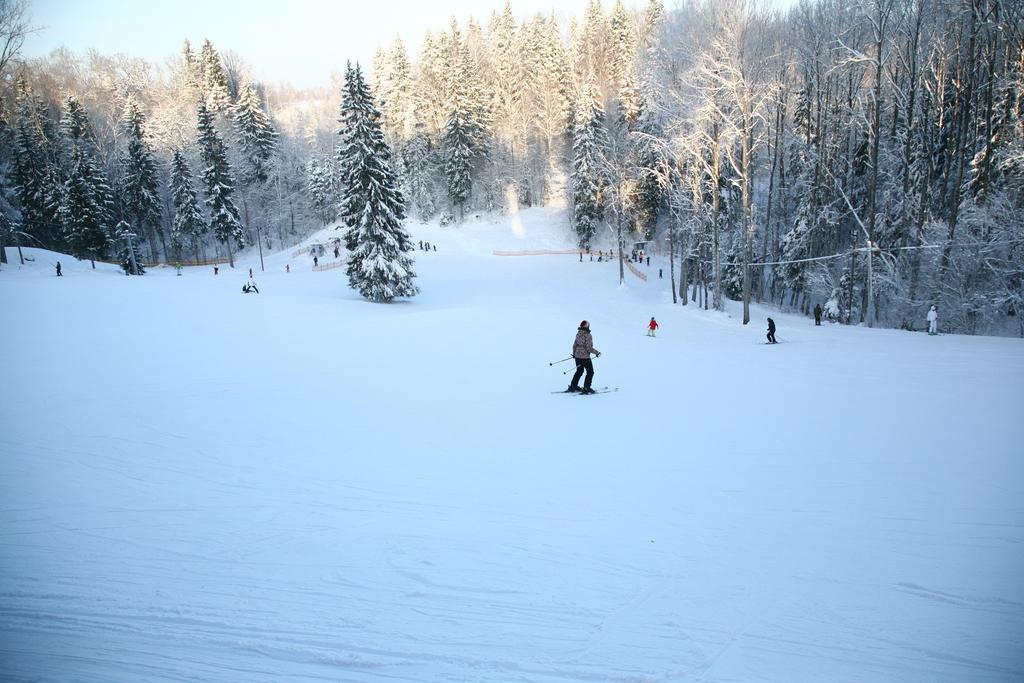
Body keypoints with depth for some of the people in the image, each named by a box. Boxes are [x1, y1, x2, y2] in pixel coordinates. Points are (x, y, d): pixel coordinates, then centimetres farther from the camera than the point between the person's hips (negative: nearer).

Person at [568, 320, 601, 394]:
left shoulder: (578, 334, 2)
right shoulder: (588, 336, -19)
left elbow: (574, 345, 11)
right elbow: (589, 348, -20)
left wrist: (574, 353, 24)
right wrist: (597, 352, -6)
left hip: (577, 356, 7)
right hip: (585, 357, -7)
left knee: (579, 371, 21)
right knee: (590, 372, 8)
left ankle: (572, 387, 25)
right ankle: (586, 388, 6)